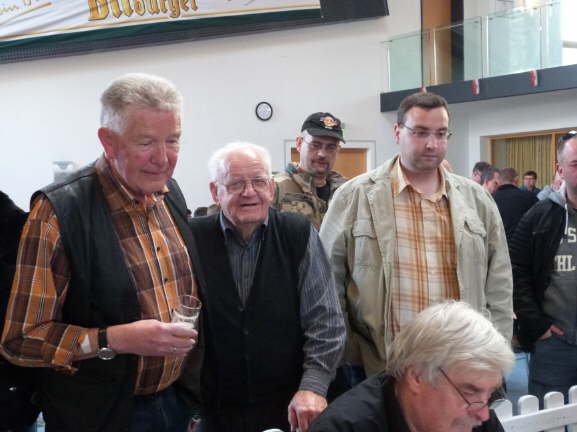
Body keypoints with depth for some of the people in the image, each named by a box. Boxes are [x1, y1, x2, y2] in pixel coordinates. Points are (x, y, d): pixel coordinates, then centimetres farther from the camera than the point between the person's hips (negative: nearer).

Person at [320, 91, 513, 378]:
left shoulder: (477, 199, 6)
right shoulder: (355, 196, -4)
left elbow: (498, 287, 10)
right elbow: (329, 283, -2)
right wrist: (348, 357, -5)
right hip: (379, 369, -3)